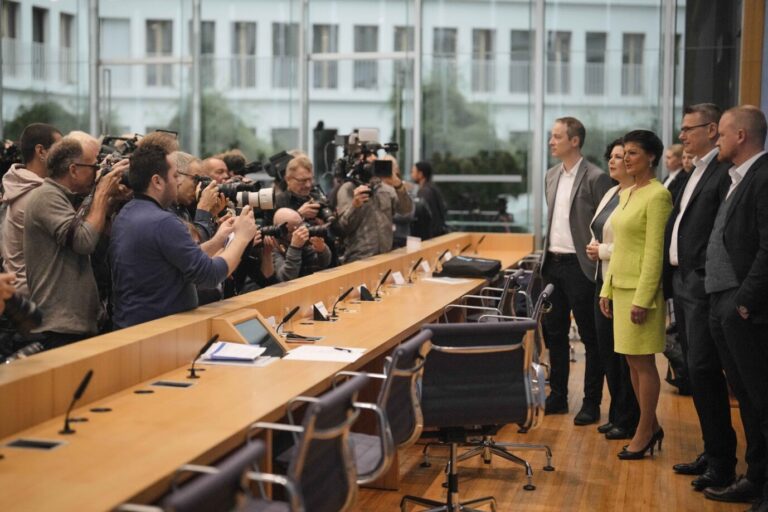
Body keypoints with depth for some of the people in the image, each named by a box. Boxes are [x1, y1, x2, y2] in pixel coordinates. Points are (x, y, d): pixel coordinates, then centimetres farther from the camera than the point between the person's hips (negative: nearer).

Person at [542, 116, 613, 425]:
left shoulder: (595, 178, -11)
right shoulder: (552, 176, 12)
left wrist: (597, 255, -14)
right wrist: (547, 254, 14)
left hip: (580, 265, -8)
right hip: (553, 263, 8)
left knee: (590, 338, 2)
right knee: (554, 333, 13)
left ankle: (591, 403, 9)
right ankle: (558, 396, 24)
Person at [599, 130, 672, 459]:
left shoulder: (657, 196, -13)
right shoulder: (625, 194, 13)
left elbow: (655, 251, -17)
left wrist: (643, 298, -19)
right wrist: (607, 289, 14)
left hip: (641, 289, -8)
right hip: (621, 285, 8)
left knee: (643, 361, 0)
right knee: (632, 361, 12)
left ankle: (644, 432, 10)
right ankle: (651, 426, 23)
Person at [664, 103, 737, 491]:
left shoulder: (725, 172, -12)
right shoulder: (693, 174, 18)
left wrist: (711, 278, -20)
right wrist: (671, 277, 12)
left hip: (703, 286, -10)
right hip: (681, 283, 10)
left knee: (703, 370, -9)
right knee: (695, 371, 12)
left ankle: (722, 462, -1)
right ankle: (712, 451, 21)